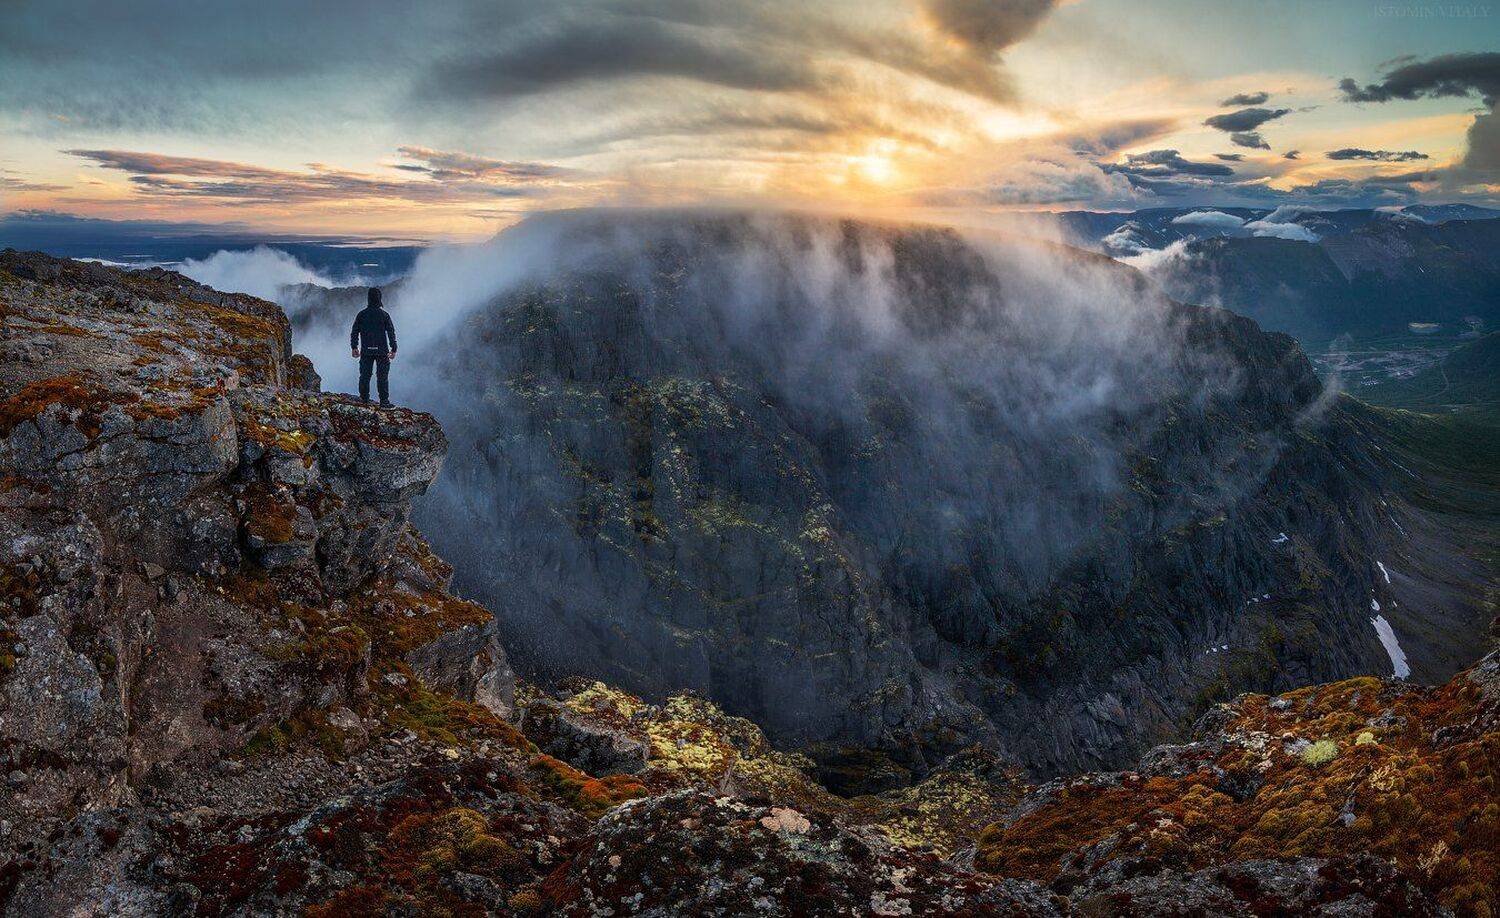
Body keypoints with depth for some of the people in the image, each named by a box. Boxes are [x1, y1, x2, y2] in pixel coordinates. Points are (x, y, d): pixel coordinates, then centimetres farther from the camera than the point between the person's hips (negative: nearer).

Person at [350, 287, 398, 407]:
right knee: (382, 377, 1)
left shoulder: (361, 314, 2)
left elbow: (354, 332, 5)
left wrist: (354, 347, 13)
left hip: (366, 351, 2)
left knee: (365, 375, 13)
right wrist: (393, 349, 0)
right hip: (382, 351, -2)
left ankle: (364, 398, 16)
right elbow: (391, 333, -5)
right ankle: (384, 401, -1)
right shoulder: (384, 314, -5)